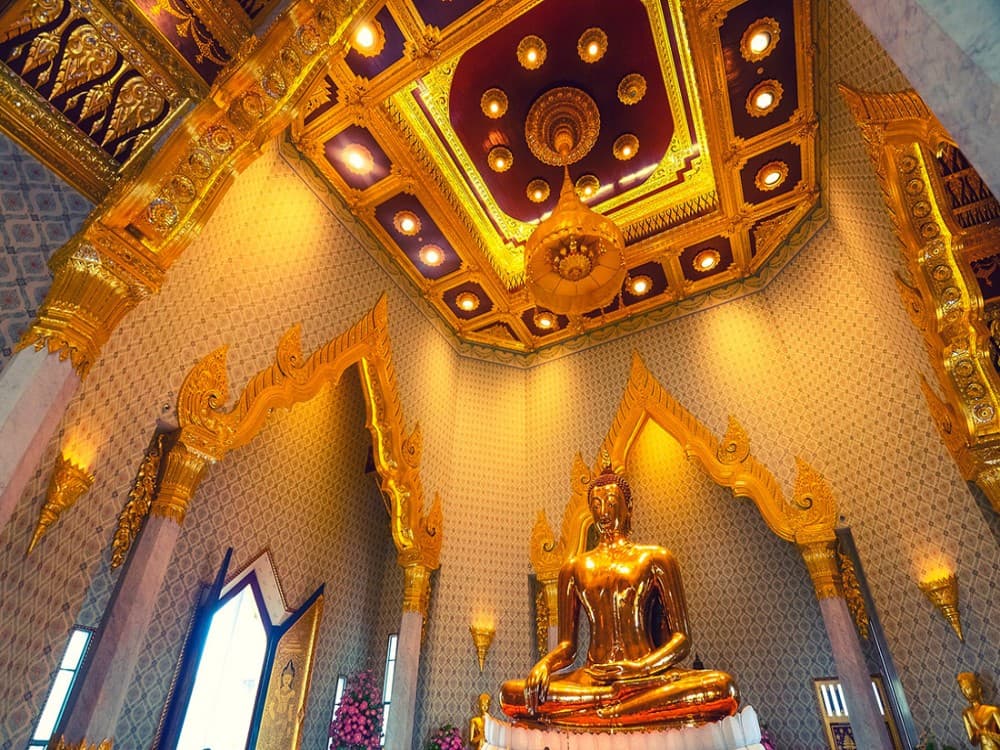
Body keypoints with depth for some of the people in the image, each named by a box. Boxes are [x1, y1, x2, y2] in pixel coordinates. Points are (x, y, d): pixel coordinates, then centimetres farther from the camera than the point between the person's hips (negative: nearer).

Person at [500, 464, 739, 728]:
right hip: (591, 678, 2)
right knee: (511, 691, -23)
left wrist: (641, 667, -16)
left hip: (647, 677, -1)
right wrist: (545, 664, -10)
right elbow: (567, 645, 14)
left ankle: (601, 713, -26)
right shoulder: (574, 568, 16)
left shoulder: (654, 558, 10)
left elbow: (681, 638, 3)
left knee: (722, 684, -30)